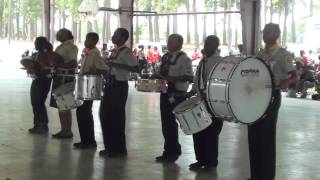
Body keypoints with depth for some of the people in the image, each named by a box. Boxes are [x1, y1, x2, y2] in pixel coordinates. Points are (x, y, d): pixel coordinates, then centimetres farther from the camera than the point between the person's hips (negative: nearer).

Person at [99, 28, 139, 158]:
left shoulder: (126, 52, -13)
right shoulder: (115, 51, 14)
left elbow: (136, 68, -23)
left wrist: (117, 65, -27)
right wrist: (107, 74, 10)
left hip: (120, 86, -9)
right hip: (111, 85, 9)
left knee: (117, 117, -3)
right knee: (105, 115, 10)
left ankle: (119, 149, 7)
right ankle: (109, 147, 21)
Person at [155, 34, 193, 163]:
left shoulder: (184, 58, -10)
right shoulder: (165, 57, 14)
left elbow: (189, 77, -17)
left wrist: (173, 79, -24)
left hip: (177, 95, -8)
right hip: (165, 92, 8)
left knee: (171, 123, -5)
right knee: (165, 123, 11)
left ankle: (174, 152, 9)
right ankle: (168, 151, 22)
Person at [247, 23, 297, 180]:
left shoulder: (283, 54, -9)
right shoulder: (260, 54, 12)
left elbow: (295, 76, -15)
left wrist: (286, 82, -34)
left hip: (271, 96, -7)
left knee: (267, 137, -1)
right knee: (253, 136, 10)